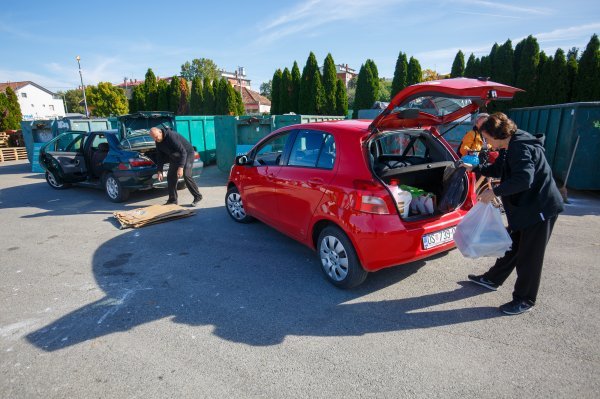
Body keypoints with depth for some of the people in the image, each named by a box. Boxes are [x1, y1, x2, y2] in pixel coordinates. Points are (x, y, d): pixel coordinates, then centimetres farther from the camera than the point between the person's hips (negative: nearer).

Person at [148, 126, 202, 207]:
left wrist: (181, 167, -40)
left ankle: (198, 197, -11)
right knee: (170, 177, 2)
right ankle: (172, 200, 12)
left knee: (186, 175, -22)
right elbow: (160, 157, 6)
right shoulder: (158, 142, -4)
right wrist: (159, 171, -1)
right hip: (175, 158, 9)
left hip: (187, 154, -8)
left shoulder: (171, 136, -30)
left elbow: (183, 152, -34)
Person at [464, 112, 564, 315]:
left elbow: (524, 179, -36)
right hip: (524, 206, 10)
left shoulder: (522, 148, -23)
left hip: (541, 207, -10)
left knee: (529, 255, 2)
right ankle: (492, 279, 36)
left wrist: (495, 192, -31)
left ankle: (524, 300, 17)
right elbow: (498, 170, 24)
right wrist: (475, 168, 20)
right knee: (511, 245, 20)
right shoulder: (509, 148, 8)